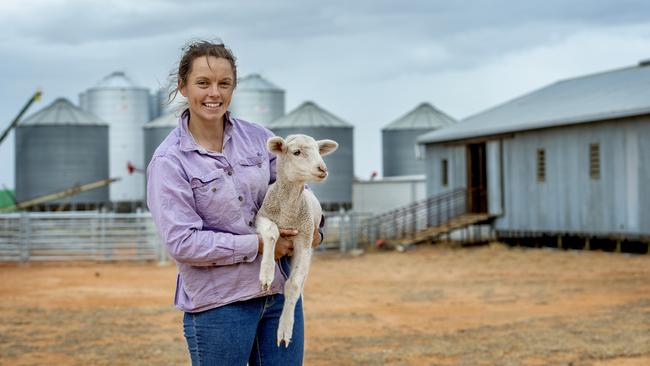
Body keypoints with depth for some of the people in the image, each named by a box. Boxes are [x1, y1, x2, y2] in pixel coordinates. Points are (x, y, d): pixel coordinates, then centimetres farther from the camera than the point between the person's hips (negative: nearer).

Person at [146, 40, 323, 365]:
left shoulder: (257, 138, 3)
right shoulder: (169, 161, -10)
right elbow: (182, 242, -16)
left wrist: (312, 228, -2)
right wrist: (259, 244, -15)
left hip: (280, 290, 5)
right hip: (217, 303, -4)